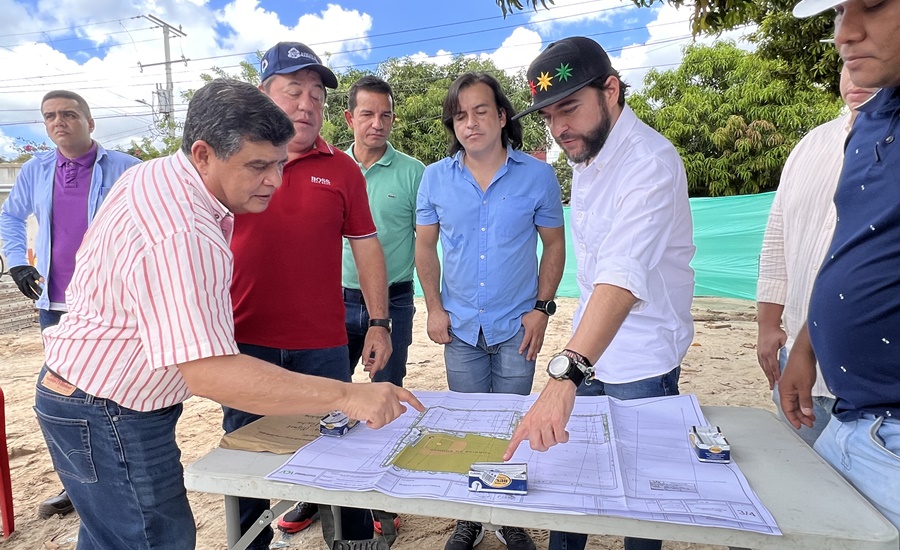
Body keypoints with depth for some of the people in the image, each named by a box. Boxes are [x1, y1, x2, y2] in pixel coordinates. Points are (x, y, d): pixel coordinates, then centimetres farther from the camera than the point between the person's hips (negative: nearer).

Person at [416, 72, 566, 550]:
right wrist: (434, 307, -1)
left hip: (516, 327, -1)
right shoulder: (435, 177, 0)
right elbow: (425, 246, 6)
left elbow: (554, 244, 2)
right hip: (460, 328, 2)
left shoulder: (538, 175, -4)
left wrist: (542, 307, -6)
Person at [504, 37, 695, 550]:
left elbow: (625, 275, -40)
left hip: (641, 361, -7)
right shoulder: (583, 153, 3)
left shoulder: (651, 161, -24)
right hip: (589, 345, 7)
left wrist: (565, 374, -52)